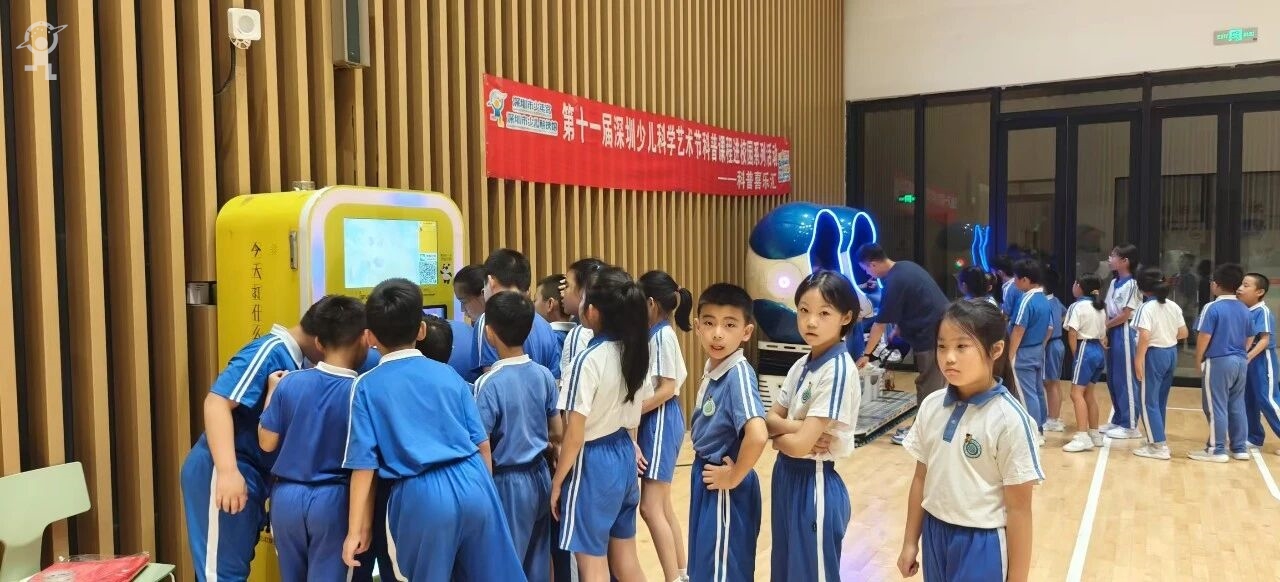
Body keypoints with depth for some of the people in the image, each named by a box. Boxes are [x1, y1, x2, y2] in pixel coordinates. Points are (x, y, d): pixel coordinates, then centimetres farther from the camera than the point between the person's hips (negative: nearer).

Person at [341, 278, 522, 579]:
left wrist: (357, 529, 4)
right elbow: (482, 443, 9)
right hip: (472, 484, 3)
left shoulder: (367, 387, 1)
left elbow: (364, 463, -2)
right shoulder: (448, 374, 9)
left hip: (421, 495, -2)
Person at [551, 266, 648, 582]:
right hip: (624, 456, 8)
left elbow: (575, 435, -18)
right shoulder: (634, 351, 1)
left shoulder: (588, 360, -21)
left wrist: (556, 482, -8)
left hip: (593, 462, -8)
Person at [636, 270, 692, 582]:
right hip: (652, 421, 9)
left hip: (661, 420, -9)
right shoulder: (652, 335, 11)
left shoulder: (664, 335, -15)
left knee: (650, 507, -8)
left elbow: (667, 388, -18)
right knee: (662, 506, 14)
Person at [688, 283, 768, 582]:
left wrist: (735, 476, -24)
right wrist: (702, 454, 7)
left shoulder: (739, 374, -25)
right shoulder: (712, 367, 1)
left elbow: (758, 434, -38)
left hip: (725, 488, -8)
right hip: (706, 478, 8)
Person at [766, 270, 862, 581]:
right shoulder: (801, 365, 5)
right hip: (787, 477, 8)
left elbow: (800, 445, -23)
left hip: (815, 484, -8)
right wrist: (795, 427, -15)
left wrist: (778, 436, -3)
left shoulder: (838, 370, -20)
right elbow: (770, 419, 5)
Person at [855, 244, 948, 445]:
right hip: (943, 328, 10)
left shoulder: (893, 283, -18)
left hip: (931, 335, -10)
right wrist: (898, 329, 18)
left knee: (928, 385, -1)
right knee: (937, 383, 15)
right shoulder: (906, 266, 9)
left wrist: (866, 354, -6)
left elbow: (880, 323, -13)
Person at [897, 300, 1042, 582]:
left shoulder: (1009, 420, -18)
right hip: (934, 535, 5)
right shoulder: (931, 406, -3)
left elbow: (1019, 509, -13)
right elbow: (921, 477, 6)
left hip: (981, 543, -5)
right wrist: (910, 542, 11)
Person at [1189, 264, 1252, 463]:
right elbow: (1249, 338, 14)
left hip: (1218, 361, -7)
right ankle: (1240, 448, 20)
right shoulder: (1245, 310, 8)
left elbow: (1204, 337, -14)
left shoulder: (1213, 308, -13)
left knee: (1216, 406, 0)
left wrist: (1198, 359, -1)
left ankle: (1217, 450, 4)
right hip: (1240, 361, 7)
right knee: (1237, 406, 14)